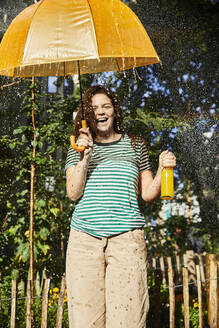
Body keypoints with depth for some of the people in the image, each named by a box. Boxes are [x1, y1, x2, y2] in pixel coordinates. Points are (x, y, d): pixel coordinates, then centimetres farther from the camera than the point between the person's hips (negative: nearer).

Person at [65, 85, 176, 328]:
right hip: (85, 238, 1)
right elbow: (73, 194, 4)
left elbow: (148, 194, 17)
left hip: (127, 237, 0)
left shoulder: (135, 146, 16)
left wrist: (162, 170, 0)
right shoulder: (77, 150, 15)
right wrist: (85, 157, -5)